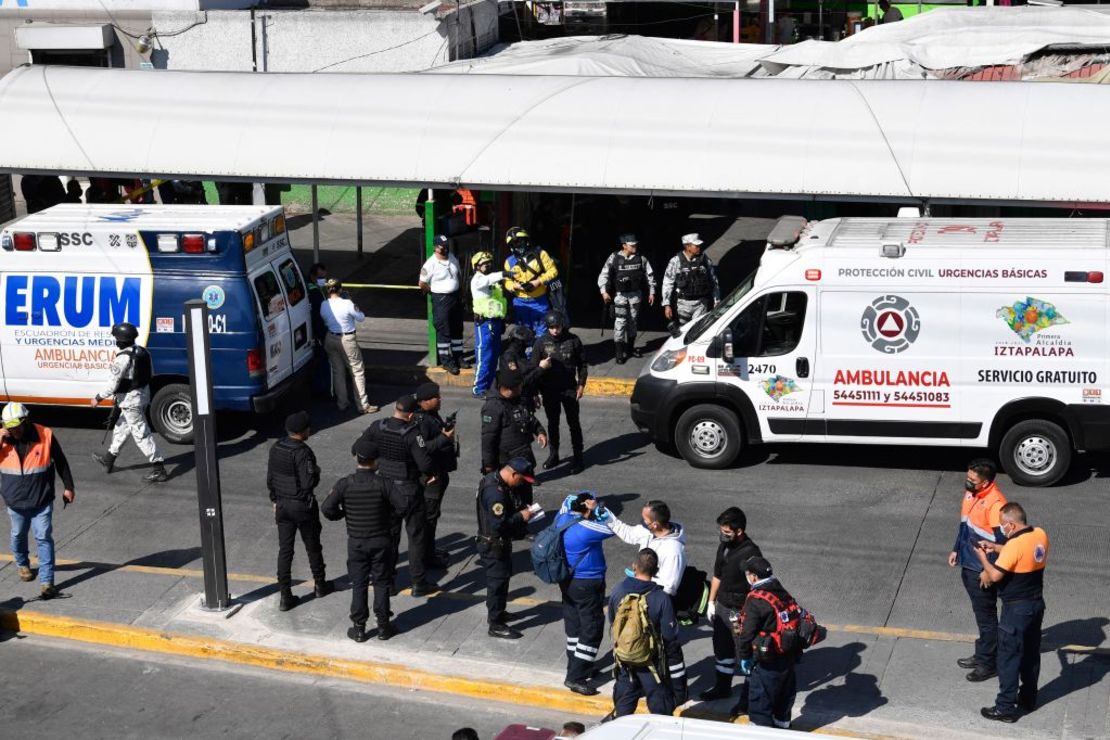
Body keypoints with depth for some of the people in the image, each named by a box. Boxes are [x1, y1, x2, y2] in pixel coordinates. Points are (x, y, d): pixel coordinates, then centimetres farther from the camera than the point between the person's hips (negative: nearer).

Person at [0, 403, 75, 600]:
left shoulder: (45, 435, -12)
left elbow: (61, 462, -1)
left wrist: (68, 487, 5)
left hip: (42, 500, -3)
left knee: (44, 539, -7)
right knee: (18, 536, 20)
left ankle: (46, 581, -7)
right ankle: (22, 564, 48)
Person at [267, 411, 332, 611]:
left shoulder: (276, 448, 0)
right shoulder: (302, 453, -22)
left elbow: (270, 478, 8)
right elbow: (308, 482, -25)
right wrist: (316, 472, -5)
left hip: (282, 504, 6)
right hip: (302, 505, -5)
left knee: (284, 550, 7)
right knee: (312, 547, 14)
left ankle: (285, 596, 6)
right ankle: (320, 585, 32)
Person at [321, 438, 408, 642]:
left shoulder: (344, 484, -12)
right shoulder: (382, 484, -15)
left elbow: (327, 508, -17)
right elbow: (403, 504, -20)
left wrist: (342, 514, 3)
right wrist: (388, 515, -1)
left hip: (356, 542, 1)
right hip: (381, 541, -1)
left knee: (358, 585, 10)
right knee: (381, 583, 11)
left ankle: (359, 628, 14)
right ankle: (383, 626, 17)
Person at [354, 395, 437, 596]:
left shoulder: (377, 428, -8)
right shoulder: (412, 434, -22)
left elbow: (356, 449, -1)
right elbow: (424, 464, -26)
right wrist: (432, 473, -5)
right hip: (409, 491, -5)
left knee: (389, 534, 18)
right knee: (416, 535, 9)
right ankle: (418, 583, 13)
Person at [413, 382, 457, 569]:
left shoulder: (433, 415, 10)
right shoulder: (421, 421, -23)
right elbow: (422, 449, -31)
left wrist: (447, 431, 9)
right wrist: (444, 438, -25)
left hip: (439, 472, 10)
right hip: (430, 476, -10)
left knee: (432, 513, 20)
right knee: (429, 515, -2)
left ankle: (430, 550, 33)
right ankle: (427, 557, 6)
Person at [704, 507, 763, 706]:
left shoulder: (751, 553, -23)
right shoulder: (724, 546, 1)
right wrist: (711, 602, 17)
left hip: (740, 612, -8)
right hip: (722, 607, 8)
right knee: (722, 649, 22)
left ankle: (748, 699, 14)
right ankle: (722, 687, 41)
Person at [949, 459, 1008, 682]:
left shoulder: (995, 503, -25)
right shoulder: (971, 493, 2)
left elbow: (1002, 541, -24)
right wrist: (956, 550, 19)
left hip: (982, 570, -9)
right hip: (968, 564, 9)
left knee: (986, 616, 4)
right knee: (980, 613, 21)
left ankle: (988, 664, 15)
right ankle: (982, 654, 35)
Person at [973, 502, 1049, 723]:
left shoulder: (1015, 545, -26)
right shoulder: (1040, 535, -1)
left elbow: (995, 576, -23)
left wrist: (983, 557, -7)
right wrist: (995, 548, 13)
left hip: (1017, 609, -8)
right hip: (1037, 603, 8)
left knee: (1009, 658, 1)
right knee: (1031, 653, 21)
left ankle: (1005, 708, 7)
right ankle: (1028, 698, 35)